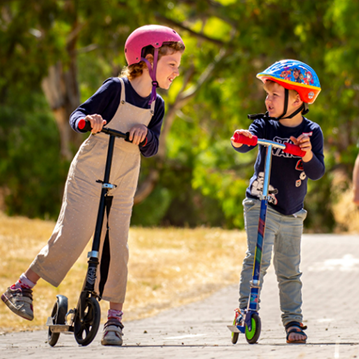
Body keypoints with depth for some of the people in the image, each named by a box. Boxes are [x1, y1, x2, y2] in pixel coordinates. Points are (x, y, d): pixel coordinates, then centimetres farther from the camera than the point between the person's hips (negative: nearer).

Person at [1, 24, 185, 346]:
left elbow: (152, 148, 3)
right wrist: (87, 120, -32)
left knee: (116, 247, -3)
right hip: (89, 175, -5)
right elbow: (78, 114, -9)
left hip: (122, 184, 5)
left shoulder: (156, 105, 7)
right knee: (71, 236, -13)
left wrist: (145, 135, -19)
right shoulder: (115, 88, -9)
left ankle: (115, 317, 4)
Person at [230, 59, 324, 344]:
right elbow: (249, 140, -25)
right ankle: (245, 308, -17)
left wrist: (309, 156, -30)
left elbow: (317, 173, -9)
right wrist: (240, 140, -48)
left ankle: (293, 321, 19)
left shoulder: (311, 132, -3)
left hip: (292, 214, 2)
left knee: (289, 270, 10)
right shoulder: (265, 125, -5)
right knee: (258, 256, -20)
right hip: (261, 206, -2)